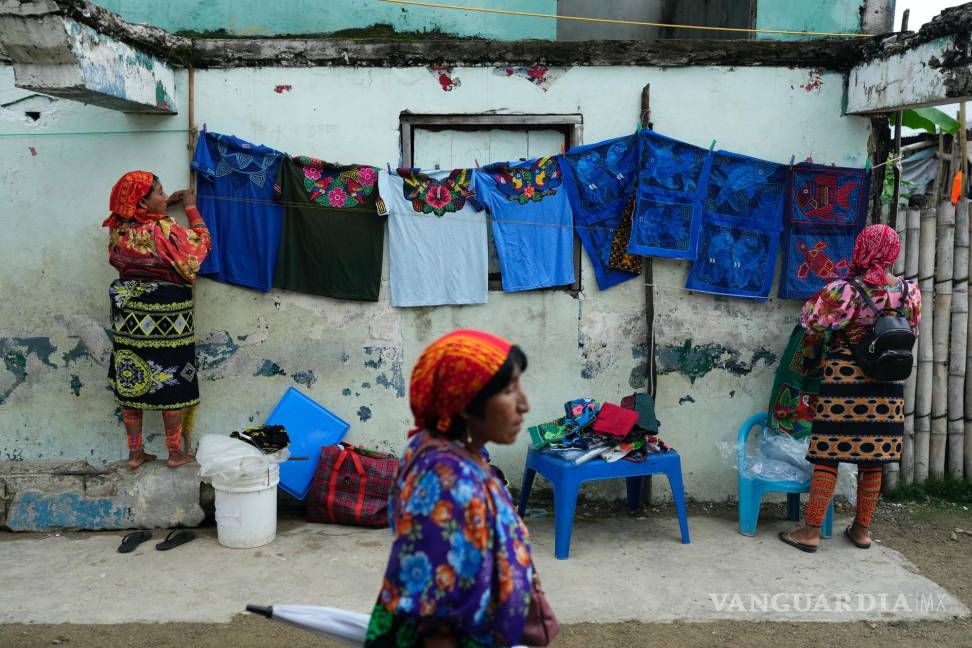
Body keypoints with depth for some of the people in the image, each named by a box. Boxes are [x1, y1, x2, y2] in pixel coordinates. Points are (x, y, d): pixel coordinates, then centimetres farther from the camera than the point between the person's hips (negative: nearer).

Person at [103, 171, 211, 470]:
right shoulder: (165, 230, -18)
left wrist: (166, 206, 18)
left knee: (132, 383, 11)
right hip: (165, 319, -6)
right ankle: (175, 453, 15)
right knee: (172, 385, 6)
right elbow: (200, 244, -5)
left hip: (129, 318, 6)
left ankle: (135, 453, 20)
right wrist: (191, 208, 3)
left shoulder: (118, 229, 1)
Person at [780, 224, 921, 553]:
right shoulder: (910, 291, 1)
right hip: (886, 386, 4)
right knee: (872, 460, 12)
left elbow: (812, 327, -8)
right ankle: (862, 528, 22)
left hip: (843, 379, -4)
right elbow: (911, 331, 15)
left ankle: (811, 531, 3)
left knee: (828, 456, -1)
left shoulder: (845, 290, -14)